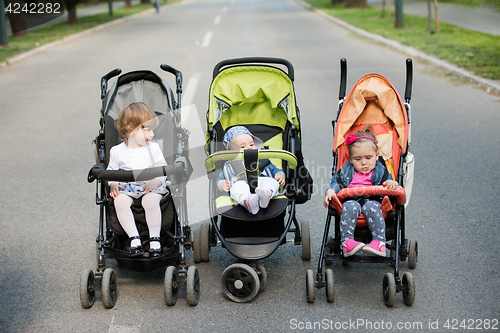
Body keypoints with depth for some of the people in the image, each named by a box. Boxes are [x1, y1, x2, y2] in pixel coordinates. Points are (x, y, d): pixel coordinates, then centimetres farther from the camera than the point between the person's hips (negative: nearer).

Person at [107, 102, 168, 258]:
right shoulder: (117, 151, 7)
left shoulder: (153, 148, 6)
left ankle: (155, 240, -24)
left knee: (150, 200, -35)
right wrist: (113, 185, -8)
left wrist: (156, 182, -17)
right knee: (120, 201, -32)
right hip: (126, 188, 1)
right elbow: (111, 171, 13)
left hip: (151, 188, -1)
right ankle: (134, 239, -29)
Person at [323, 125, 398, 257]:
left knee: (372, 207, -35)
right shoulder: (347, 170, 15)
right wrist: (331, 191, -12)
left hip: (372, 200, -1)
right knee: (350, 206, -34)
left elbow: (387, 181, 4)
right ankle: (347, 241, -38)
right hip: (352, 200, 1)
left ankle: (379, 242, -38)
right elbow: (336, 181, 10)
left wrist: (391, 183, -21)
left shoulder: (380, 170, 12)